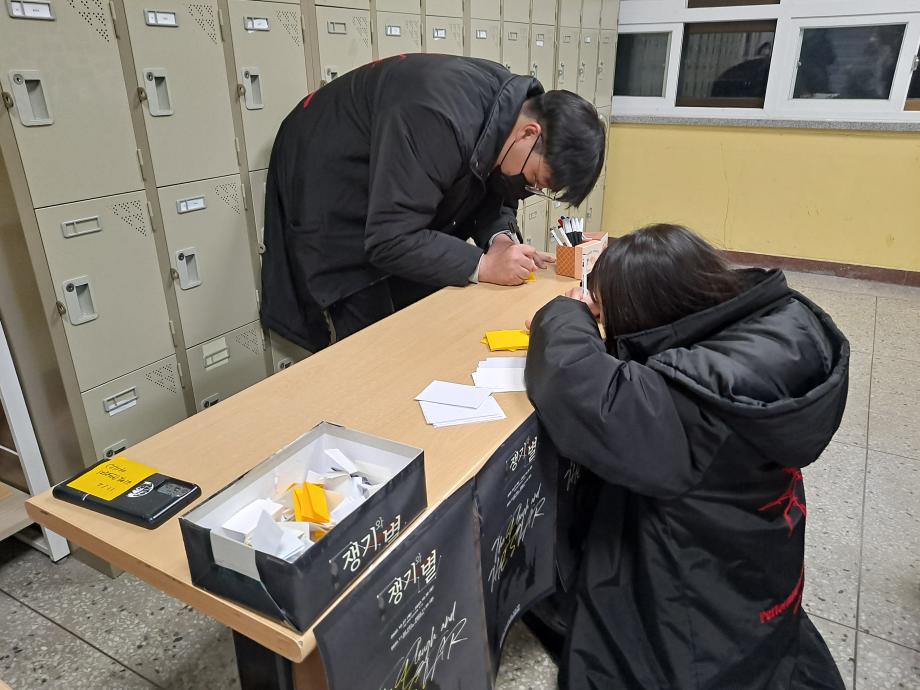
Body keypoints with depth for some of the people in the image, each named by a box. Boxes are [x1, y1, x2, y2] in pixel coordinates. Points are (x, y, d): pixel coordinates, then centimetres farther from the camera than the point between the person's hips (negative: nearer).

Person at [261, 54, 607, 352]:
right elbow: (389, 240, -35)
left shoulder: (517, 101, -11)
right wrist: (483, 264, -34)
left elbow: (495, 193, 2)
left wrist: (500, 237, -19)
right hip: (330, 202, -8)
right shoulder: (441, 122, -38)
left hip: (400, 204, 8)